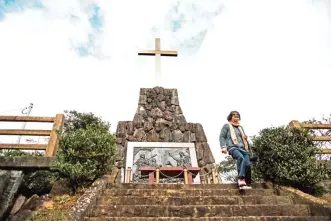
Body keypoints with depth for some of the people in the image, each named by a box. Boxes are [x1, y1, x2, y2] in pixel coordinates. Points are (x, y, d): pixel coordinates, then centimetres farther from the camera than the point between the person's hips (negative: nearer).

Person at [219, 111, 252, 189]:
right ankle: (241, 178, -43)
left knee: (248, 164, -19)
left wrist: (245, 138, 13)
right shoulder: (226, 126, 16)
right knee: (241, 158, -37)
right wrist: (223, 147, -8)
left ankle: (247, 184, -12)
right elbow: (222, 137, 7)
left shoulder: (240, 127, 33)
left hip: (242, 148, 5)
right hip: (233, 147, -5)